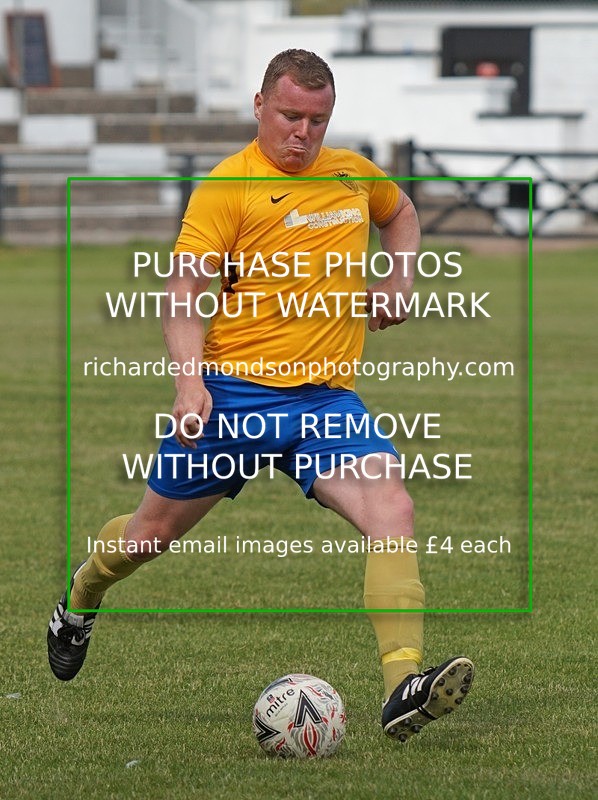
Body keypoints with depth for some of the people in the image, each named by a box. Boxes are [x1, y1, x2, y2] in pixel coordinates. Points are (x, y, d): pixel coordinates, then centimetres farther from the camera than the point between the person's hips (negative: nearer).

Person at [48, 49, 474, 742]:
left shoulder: (352, 173, 11)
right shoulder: (227, 186, -7)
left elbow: (400, 213, 34)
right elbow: (183, 294, -9)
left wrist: (399, 281, 15)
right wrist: (191, 377, -24)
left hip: (325, 398, 3)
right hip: (234, 393, -3)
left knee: (392, 511, -22)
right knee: (152, 533, 11)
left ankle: (403, 689, -32)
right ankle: (80, 602, 46)